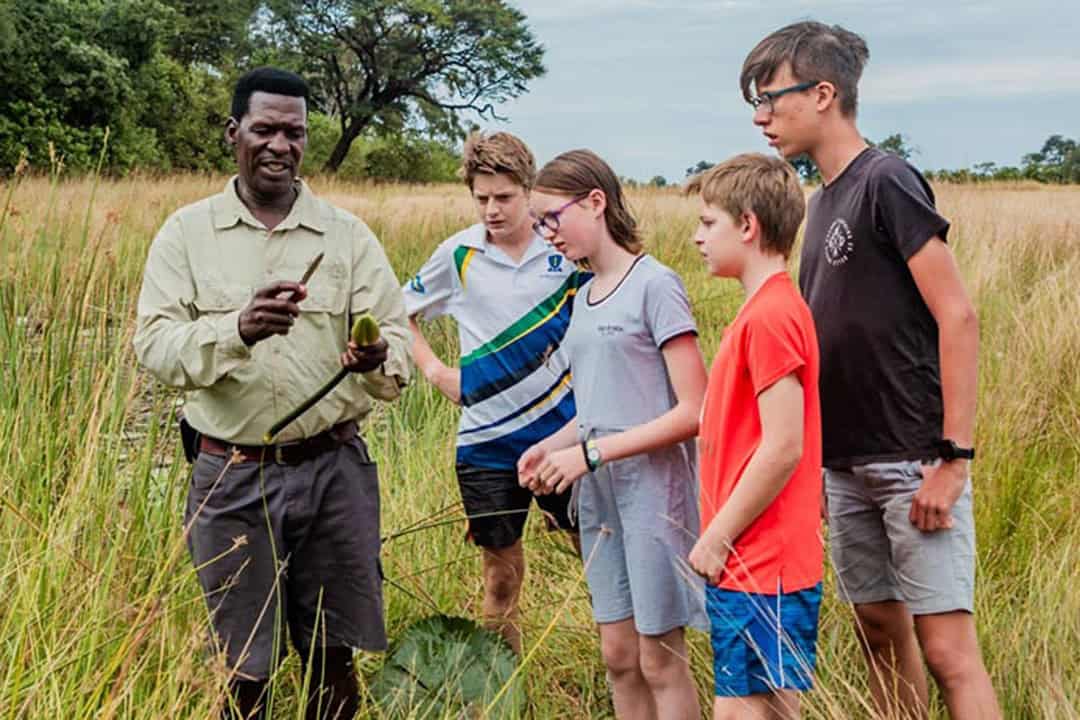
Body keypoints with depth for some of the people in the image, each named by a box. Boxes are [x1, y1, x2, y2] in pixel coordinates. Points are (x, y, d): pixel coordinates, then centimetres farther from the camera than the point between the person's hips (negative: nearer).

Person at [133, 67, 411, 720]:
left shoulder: (348, 235, 2)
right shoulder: (187, 233, 0)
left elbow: (399, 342, -3)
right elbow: (154, 345, -10)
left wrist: (375, 359, -28)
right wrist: (236, 330, -30)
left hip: (333, 469, 1)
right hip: (232, 475, 0)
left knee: (334, 660, 10)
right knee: (244, 667, 10)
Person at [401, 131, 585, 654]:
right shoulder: (457, 256, -1)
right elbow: (401, 313, 14)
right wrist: (433, 368, 1)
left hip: (561, 429, 0)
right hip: (487, 439, 0)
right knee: (502, 575, 10)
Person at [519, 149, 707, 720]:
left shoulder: (654, 284, -12)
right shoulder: (584, 297, 11)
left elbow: (692, 411, -16)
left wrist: (591, 453, -18)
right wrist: (551, 446, -1)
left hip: (654, 488, -7)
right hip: (599, 495, 7)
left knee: (660, 662, 0)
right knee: (618, 654, 11)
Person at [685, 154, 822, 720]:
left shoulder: (770, 316, -17)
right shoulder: (767, 309, 14)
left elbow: (783, 447, -22)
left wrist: (716, 537, -15)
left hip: (760, 568, -10)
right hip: (748, 563, 10)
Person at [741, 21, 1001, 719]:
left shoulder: (887, 182, -11)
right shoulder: (823, 202, 13)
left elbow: (958, 318, -16)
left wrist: (954, 457, -19)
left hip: (914, 459, -8)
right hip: (846, 464, 8)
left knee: (947, 647, -8)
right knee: (881, 630, 13)